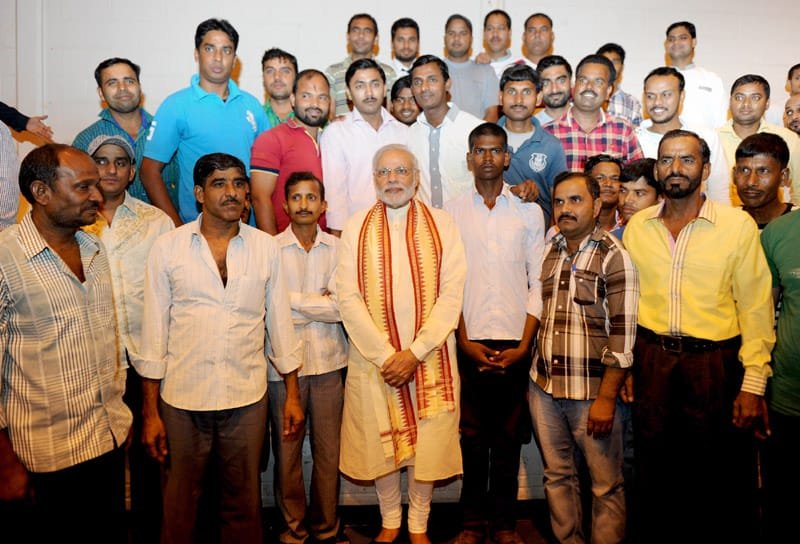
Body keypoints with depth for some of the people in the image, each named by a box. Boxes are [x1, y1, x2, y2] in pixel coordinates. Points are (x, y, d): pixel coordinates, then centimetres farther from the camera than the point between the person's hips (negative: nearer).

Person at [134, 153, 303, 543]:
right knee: (179, 506, 15)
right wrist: (150, 412, -1)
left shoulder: (267, 247, 1)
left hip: (247, 399, 1)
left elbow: (280, 322, 6)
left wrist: (292, 395, 6)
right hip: (181, 399, -1)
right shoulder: (167, 248, -2)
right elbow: (154, 333, -1)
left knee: (243, 504, 15)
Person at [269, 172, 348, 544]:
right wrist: (319, 306, -10)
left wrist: (293, 299, -9)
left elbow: (342, 307, -8)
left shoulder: (337, 248, 3)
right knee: (286, 450, 9)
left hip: (328, 361, 2)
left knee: (328, 450, 10)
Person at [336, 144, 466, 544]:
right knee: (380, 442, 10)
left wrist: (415, 352, -13)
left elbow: (451, 295, -5)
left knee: (429, 443, 7)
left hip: (429, 356, 0)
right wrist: (386, 355, -12)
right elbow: (348, 298, -5)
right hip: (373, 357, 1)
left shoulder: (441, 224, 1)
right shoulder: (356, 227, 1)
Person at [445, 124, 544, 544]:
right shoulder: (451, 213, 5)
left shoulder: (529, 212, 6)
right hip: (469, 343, 0)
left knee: (509, 437, 7)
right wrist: (465, 343, -5)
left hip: (516, 344, 0)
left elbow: (539, 284, 3)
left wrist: (524, 346, -5)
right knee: (472, 435, 7)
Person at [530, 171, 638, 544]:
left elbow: (622, 337, -12)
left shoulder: (614, 257, -9)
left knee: (606, 485, 8)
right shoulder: (548, 251, 8)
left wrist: (606, 399, -14)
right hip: (543, 387, 5)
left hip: (592, 392, -5)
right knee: (557, 476, 17)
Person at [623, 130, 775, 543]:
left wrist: (753, 384, -8)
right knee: (655, 474, 16)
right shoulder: (636, 226, 5)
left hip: (715, 363, -2)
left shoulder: (738, 225, -4)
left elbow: (756, 308, -5)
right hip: (652, 361, 3)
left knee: (722, 480, 10)